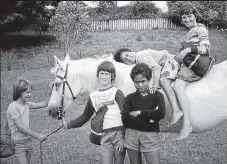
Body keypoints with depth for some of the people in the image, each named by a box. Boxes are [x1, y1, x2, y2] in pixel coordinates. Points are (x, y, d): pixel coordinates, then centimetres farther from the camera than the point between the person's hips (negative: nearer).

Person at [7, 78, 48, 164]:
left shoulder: (27, 104, 3)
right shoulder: (13, 107, -18)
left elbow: (43, 104, -3)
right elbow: (19, 127, -21)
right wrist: (38, 136, -23)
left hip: (28, 140, 7)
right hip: (19, 144, -7)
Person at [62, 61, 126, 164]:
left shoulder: (117, 93, -5)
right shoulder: (93, 96, 8)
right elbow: (85, 117, 18)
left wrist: (124, 137, -14)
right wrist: (68, 125, 13)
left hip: (119, 133, -3)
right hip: (105, 136, 3)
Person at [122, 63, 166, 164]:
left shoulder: (157, 95, 5)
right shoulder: (130, 98, 8)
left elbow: (161, 114, -14)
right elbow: (125, 119, -5)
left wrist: (139, 112, -8)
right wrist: (149, 116, -9)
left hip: (150, 135, -2)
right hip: (131, 135, 2)